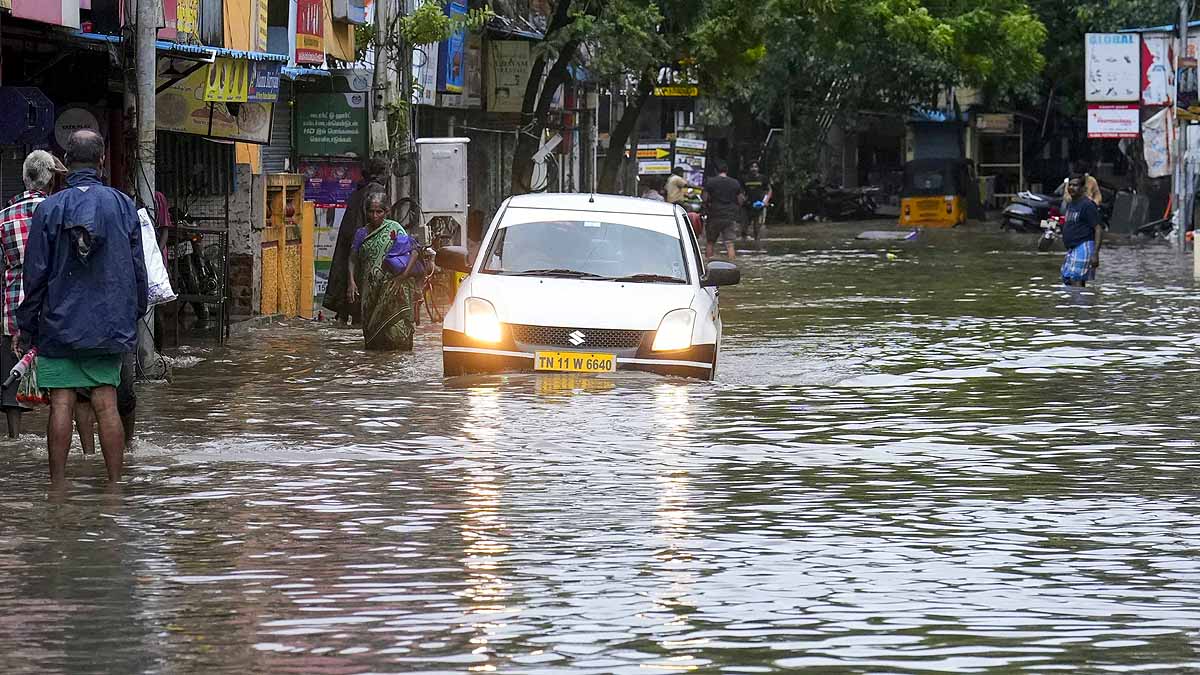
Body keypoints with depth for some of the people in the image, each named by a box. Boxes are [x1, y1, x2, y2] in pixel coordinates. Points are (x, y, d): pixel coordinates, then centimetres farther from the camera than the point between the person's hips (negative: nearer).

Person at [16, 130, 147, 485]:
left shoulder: (48, 209, -5)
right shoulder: (123, 205, -1)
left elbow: (35, 275, -3)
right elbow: (137, 269, 5)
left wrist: (27, 326, 5)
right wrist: (135, 315, 17)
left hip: (59, 323, -1)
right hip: (109, 323, 1)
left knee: (61, 405, 1)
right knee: (107, 405, 3)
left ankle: (58, 486, 2)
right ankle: (115, 486, 3)